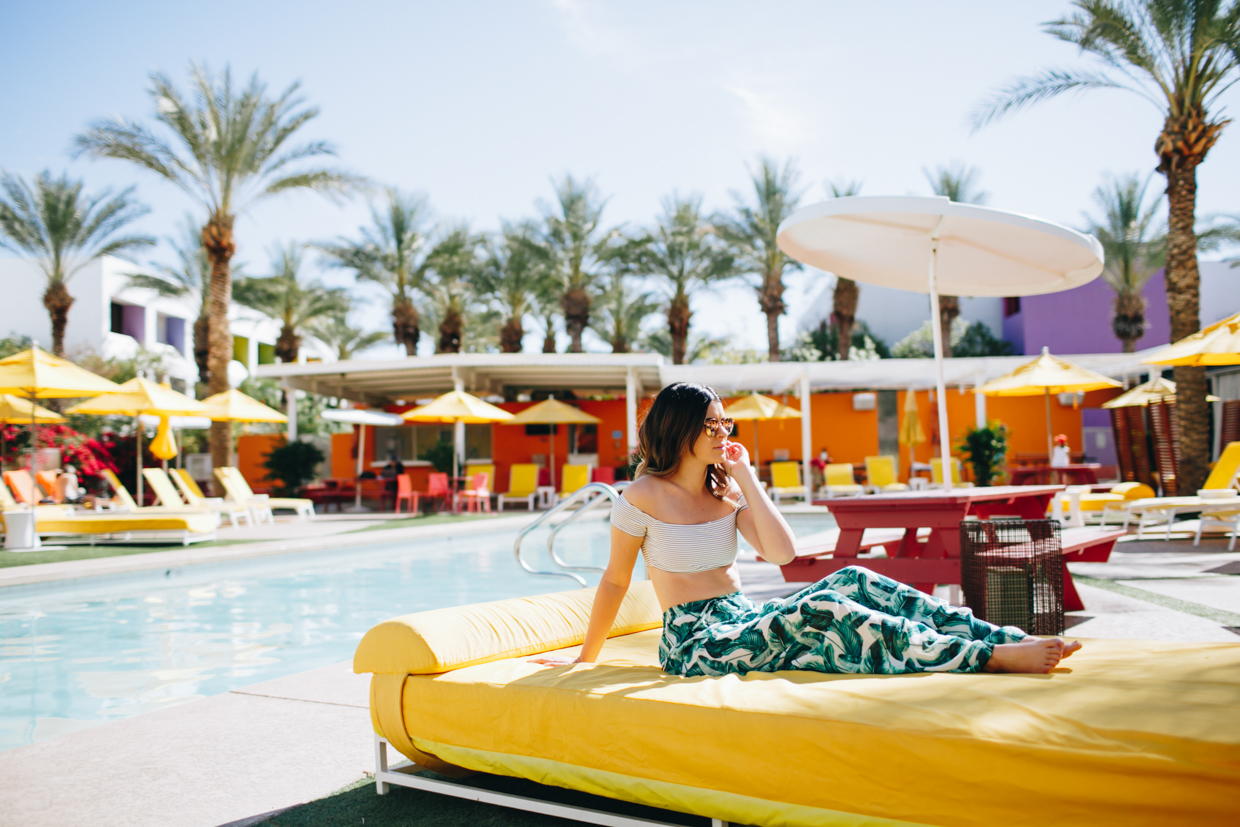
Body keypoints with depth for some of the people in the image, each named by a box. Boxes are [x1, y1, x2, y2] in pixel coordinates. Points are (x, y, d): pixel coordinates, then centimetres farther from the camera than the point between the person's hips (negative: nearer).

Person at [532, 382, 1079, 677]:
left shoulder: (725, 490, 11)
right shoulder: (644, 497, -7)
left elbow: (782, 552, -2)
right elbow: (615, 580, 2)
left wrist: (746, 477, -2)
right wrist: (585, 657, 7)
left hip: (743, 620, 7)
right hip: (695, 643, -7)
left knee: (852, 582, -17)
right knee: (818, 611, -31)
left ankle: (1005, 638, -22)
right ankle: (991, 656, -37)